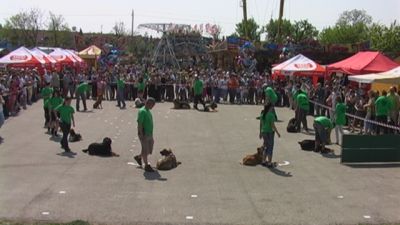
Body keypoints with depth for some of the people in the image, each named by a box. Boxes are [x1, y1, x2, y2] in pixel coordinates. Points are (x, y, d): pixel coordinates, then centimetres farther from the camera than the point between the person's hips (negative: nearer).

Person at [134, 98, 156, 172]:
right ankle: (147, 166, 9)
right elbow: (139, 124, -20)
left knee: (149, 150, 14)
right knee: (145, 150, 0)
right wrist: (141, 135, -22)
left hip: (149, 134, 9)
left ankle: (138, 157, 35)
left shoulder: (148, 111, 12)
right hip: (144, 135, -9)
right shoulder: (142, 111, -16)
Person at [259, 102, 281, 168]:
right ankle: (269, 163, 6)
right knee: (270, 148, 3)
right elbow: (273, 125, -18)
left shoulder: (262, 114, 4)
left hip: (263, 132, 7)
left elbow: (260, 124, 10)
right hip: (270, 132, -7)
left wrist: (260, 133, 19)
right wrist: (277, 133, -9)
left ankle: (264, 161, 23)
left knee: (266, 147, 19)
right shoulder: (271, 115, -17)